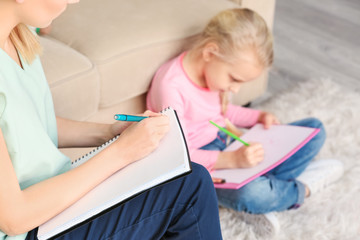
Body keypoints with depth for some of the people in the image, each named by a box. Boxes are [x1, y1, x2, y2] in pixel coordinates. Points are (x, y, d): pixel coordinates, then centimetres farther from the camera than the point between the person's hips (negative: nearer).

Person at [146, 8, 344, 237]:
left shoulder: (212, 69, -2)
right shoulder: (171, 86, -27)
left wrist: (259, 117, -1)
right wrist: (232, 160, -37)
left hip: (229, 145, 9)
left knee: (314, 129, 4)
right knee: (250, 195, -41)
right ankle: (301, 188, -4)